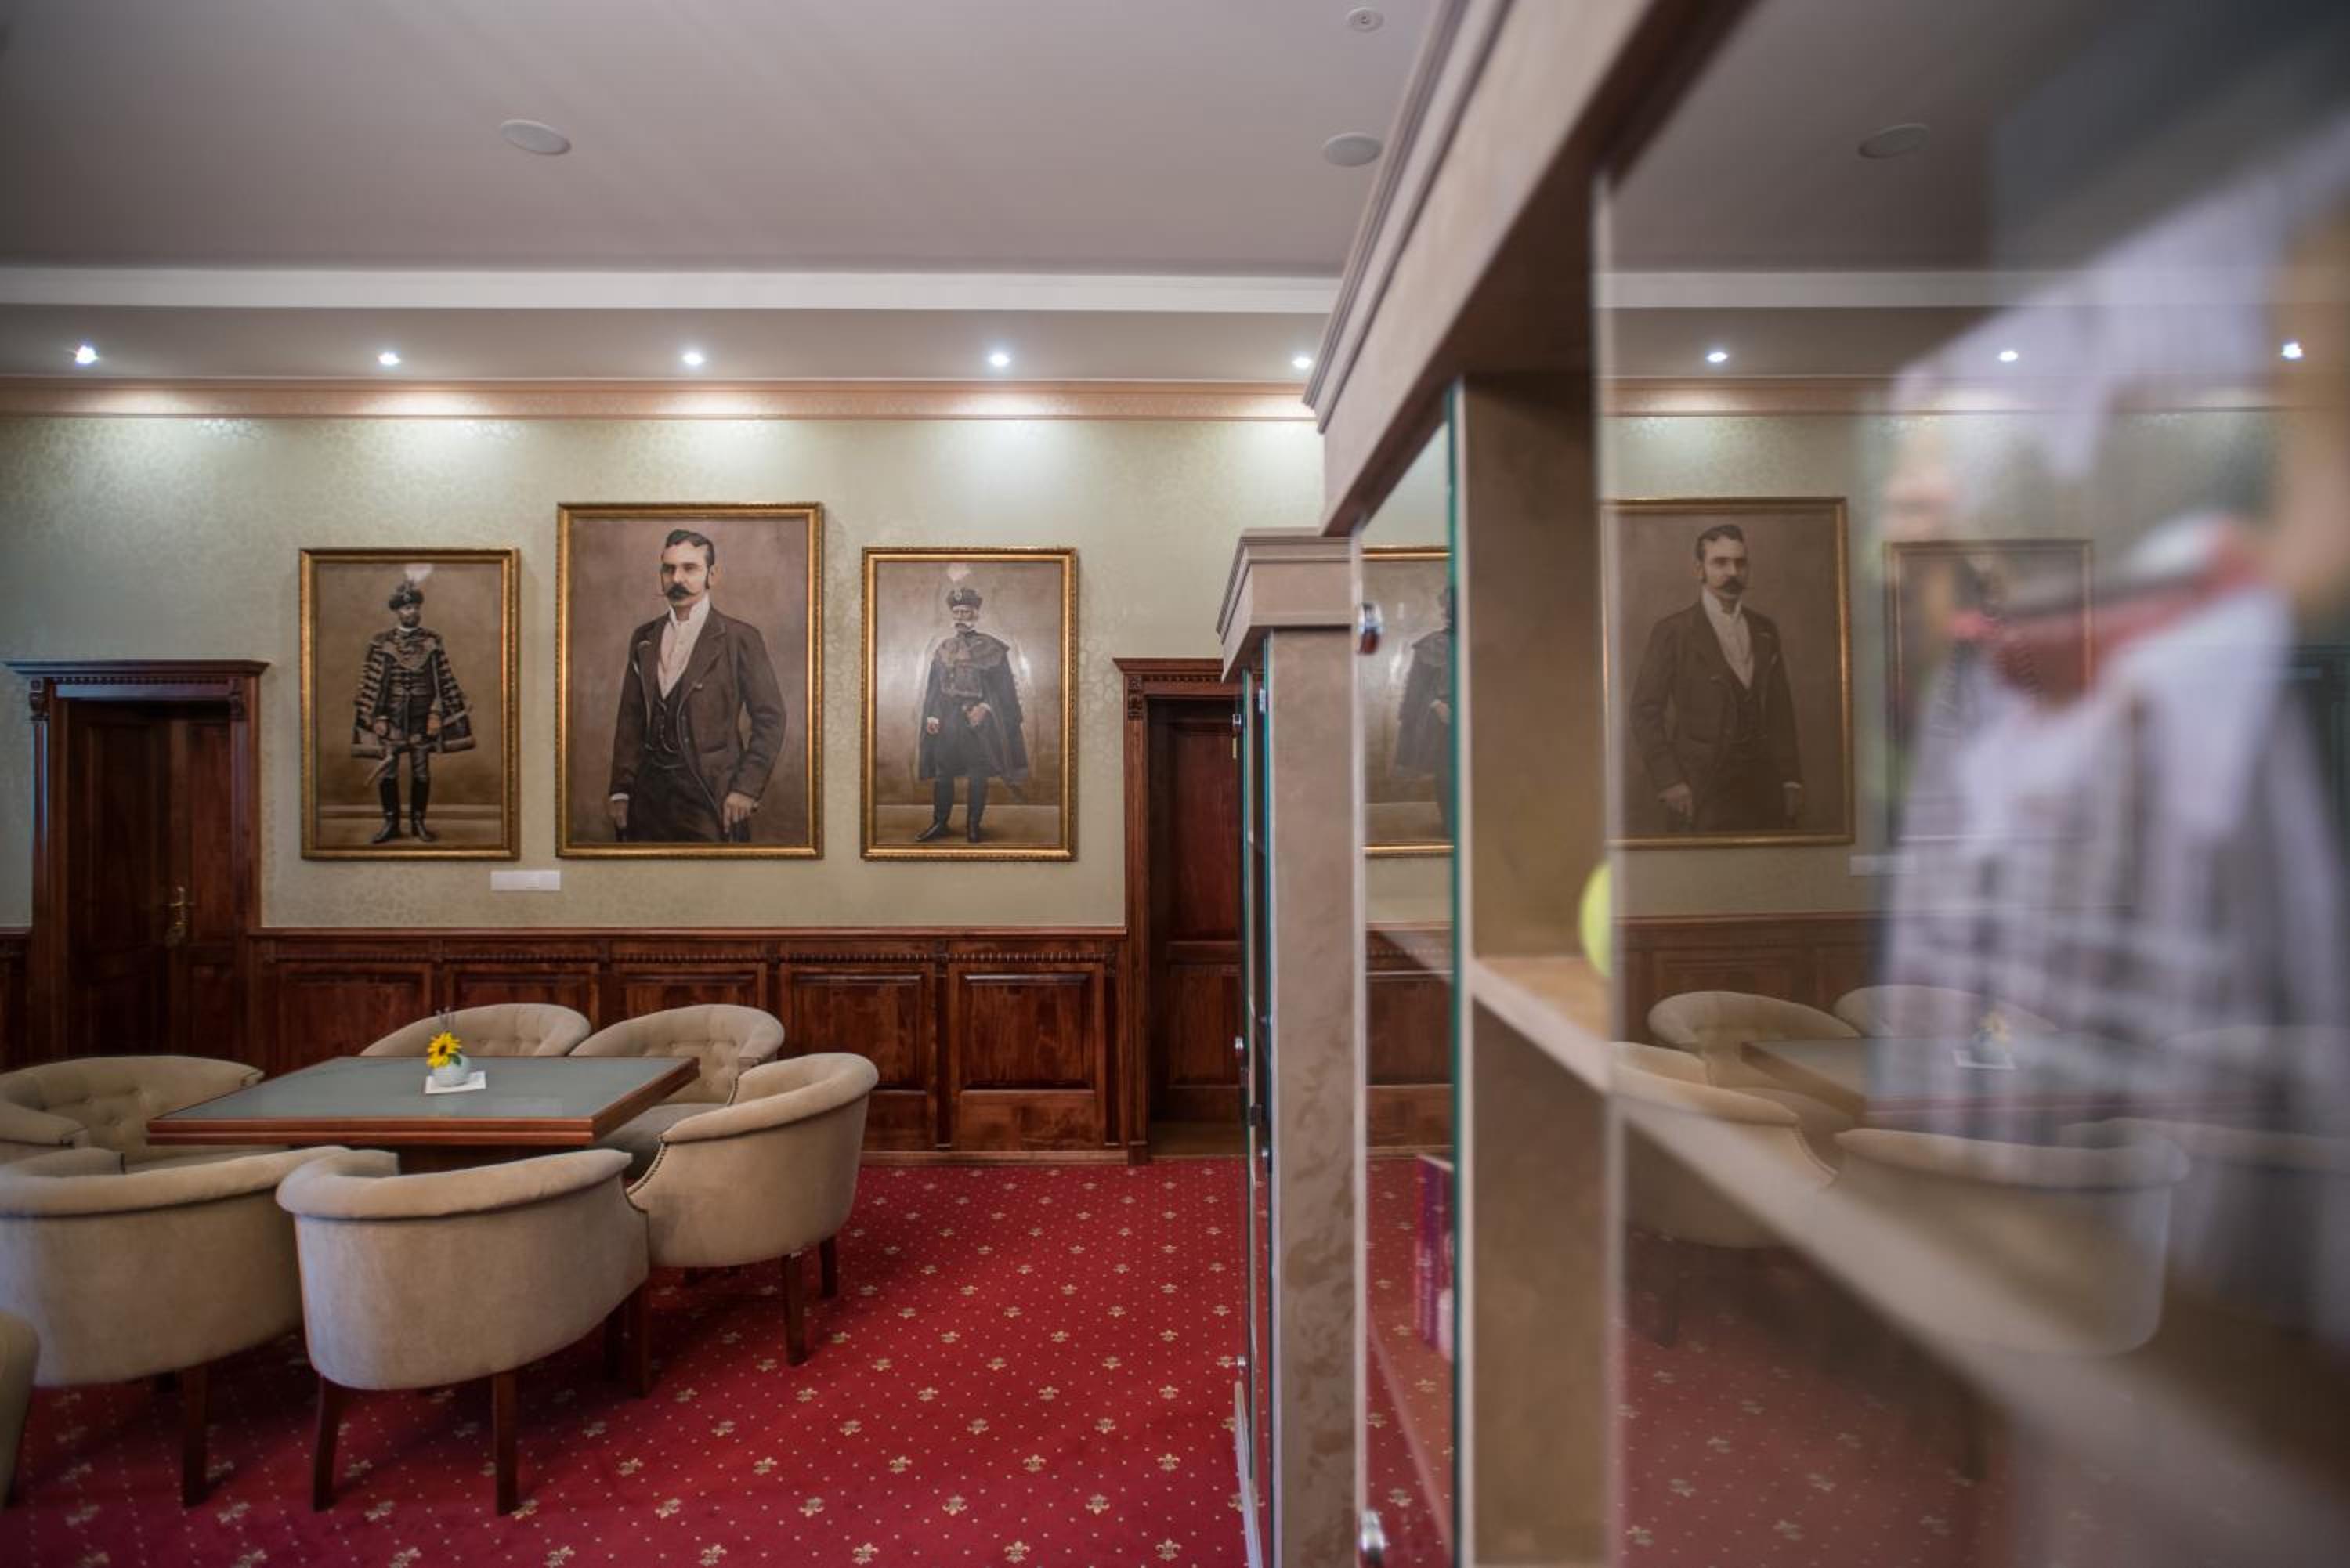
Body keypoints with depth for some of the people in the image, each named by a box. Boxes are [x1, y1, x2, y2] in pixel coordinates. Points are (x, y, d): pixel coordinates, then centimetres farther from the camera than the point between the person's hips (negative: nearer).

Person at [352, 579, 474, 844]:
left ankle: (418, 823, 14)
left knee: (422, 770, 4)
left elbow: (445, 680, 5)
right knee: (387, 770, 1)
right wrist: (374, 716, -6)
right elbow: (370, 682, 1)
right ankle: (390, 823, 12)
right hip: (391, 714, 0)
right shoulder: (381, 642, 1)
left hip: (423, 714, 1)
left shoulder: (432, 641, 4)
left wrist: (455, 712, 1)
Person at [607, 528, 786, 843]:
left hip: (710, 795, -4)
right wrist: (621, 790, 5)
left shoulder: (740, 638, -2)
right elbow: (630, 718, 11)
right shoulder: (643, 638, 12)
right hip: (650, 791, 4)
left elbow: (769, 719, -5)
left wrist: (747, 788, -11)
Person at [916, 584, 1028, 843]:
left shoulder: (991, 647, 1)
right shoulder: (941, 647, 11)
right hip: (946, 722, 3)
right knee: (942, 774, 5)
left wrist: (985, 708, -14)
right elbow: (932, 686, 13)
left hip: (980, 721, -3)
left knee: (978, 776, 1)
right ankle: (939, 824, 16)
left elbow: (1004, 687, -1)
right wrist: (931, 716, 1)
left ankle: (972, 826, 12)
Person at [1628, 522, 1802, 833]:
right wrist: (1668, 781, -13)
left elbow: (1781, 709, 13)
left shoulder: (1765, 630, 12)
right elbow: (1646, 711, -6)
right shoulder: (1672, 631, -3)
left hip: (1764, 783, 4)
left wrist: (1791, 779, 8)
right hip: (1701, 790, -4)